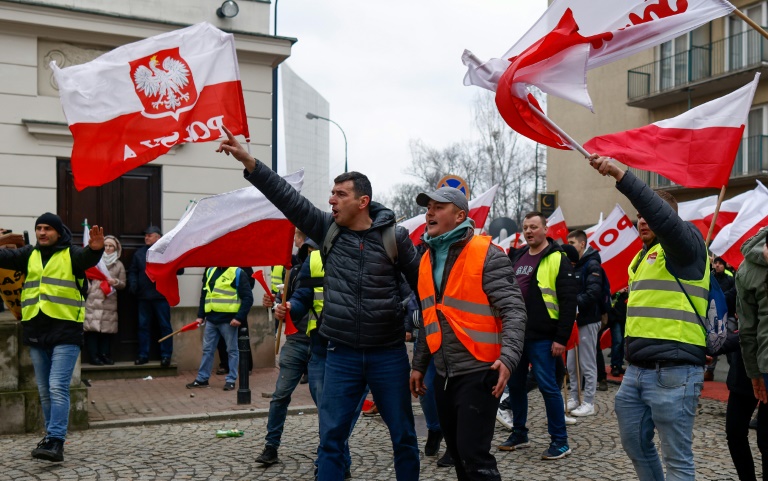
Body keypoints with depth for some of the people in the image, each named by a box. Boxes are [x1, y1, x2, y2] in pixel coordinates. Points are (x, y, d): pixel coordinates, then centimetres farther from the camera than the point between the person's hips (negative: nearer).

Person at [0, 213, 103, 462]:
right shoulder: (29, 253, 12)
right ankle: (53, 436, 27)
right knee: (44, 390, 14)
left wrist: (95, 249, -46)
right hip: (35, 331, 6)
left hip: (65, 330, -6)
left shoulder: (71, 253, -2)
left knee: (57, 387, -12)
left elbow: (87, 258, -22)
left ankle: (56, 442, -14)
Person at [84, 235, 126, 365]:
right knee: (92, 328, -8)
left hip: (109, 302, 2)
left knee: (108, 329, 0)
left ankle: (105, 355, 5)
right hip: (93, 300, -2)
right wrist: (89, 288, -9)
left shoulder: (119, 265, 15)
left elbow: (123, 284, 13)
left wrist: (115, 282, -7)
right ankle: (93, 356, -6)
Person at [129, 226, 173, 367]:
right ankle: (143, 355, 17)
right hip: (144, 296, 5)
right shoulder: (139, 253, 14)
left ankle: (166, 355, 8)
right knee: (143, 326, 9)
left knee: (165, 326, 1)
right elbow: (132, 271, 14)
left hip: (161, 296, -5)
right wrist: (133, 283, -3)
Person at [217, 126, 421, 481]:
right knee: (331, 438, 5)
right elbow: (287, 197, -5)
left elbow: (421, 283, 1)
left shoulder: (394, 236, -5)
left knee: (403, 436, 11)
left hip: (388, 353, -2)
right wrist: (248, 162, -12)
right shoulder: (328, 229, 2)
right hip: (342, 354, 2)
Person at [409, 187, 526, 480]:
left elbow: (513, 310, -16)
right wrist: (419, 364, 18)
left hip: (478, 372, -7)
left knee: (474, 454, -8)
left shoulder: (486, 256, -11)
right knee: (457, 453, 15)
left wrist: (508, 356, -29)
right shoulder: (428, 259, 11)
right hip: (444, 374, 7)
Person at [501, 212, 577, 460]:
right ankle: (519, 434, 28)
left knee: (548, 386, -4)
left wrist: (561, 338, -16)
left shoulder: (557, 260, -8)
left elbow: (568, 302, -12)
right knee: (515, 384, 13)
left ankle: (560, 442, 8)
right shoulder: (516, 257, 13)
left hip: (541, 337, -7)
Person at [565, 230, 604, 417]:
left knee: (588, 365, -1)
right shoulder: (572, 265, 16)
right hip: (574, 320, 8)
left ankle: (589, 403, 6)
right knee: (571, 364, 12)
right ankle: (574, 399, 22)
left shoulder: (592, 265, -10)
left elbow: (593, 293, -21)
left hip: (588, 321, -8)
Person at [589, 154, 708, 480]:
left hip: (673, 372, -9)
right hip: (636, 370, 9)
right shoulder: (642, 256, 21)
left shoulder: (683, 244, -5)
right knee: (635, 444, 17)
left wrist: (620, 176, -33)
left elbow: (663, 215, -27)